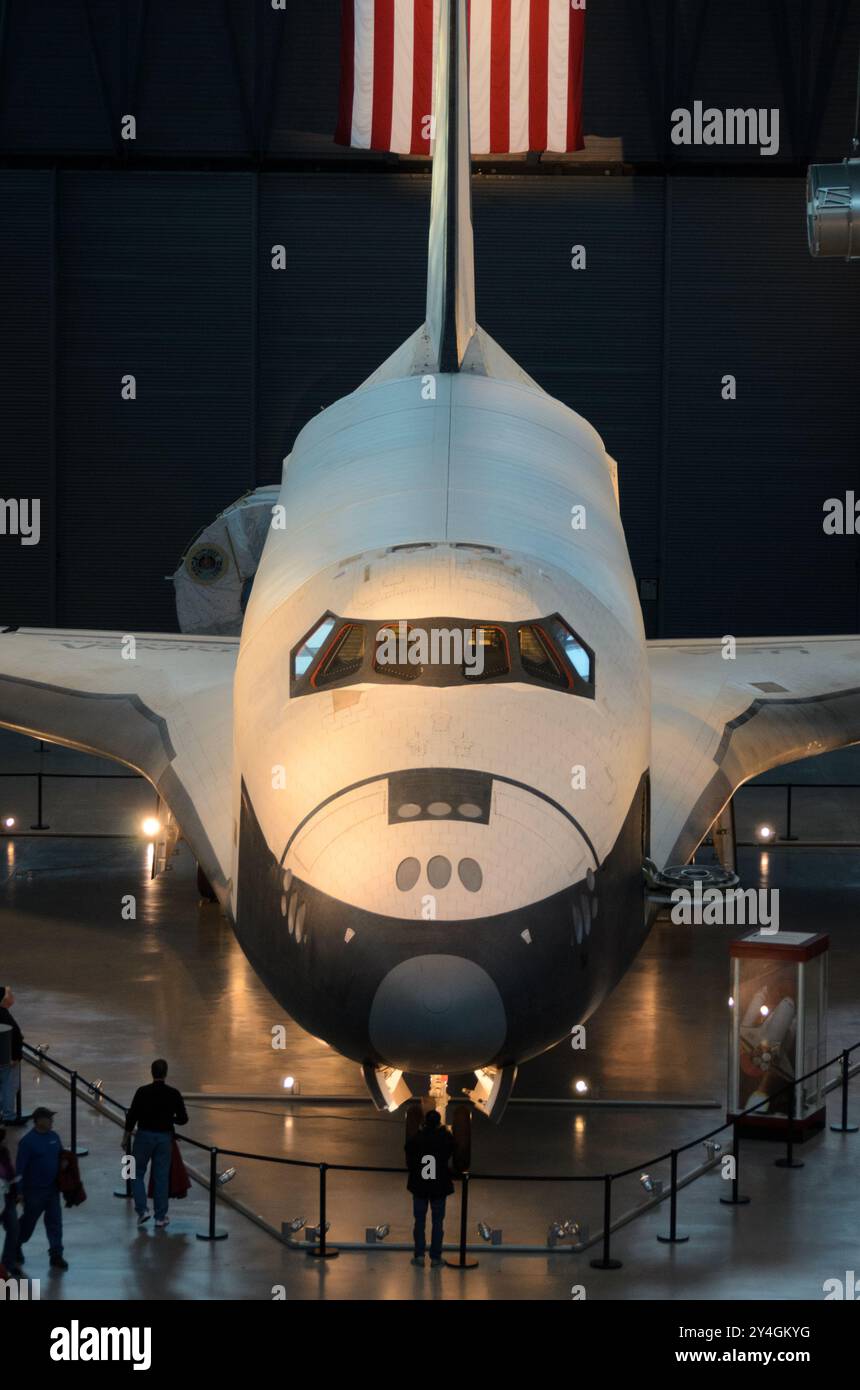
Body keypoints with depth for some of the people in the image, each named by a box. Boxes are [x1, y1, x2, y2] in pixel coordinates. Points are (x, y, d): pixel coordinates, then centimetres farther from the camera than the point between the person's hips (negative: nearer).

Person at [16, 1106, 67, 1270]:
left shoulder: (54, 1137, 2)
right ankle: (16, 1246, 35)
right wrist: (19, 1191, -16)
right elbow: (20, 1167, -16)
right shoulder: (28, 1141, -17)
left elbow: (61, 1158, 14)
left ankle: (56, 1255, 8)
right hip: (34, 1190, -5)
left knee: (55, 1223, 3)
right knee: (29, 1221, 11)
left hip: (52, 1189, 5)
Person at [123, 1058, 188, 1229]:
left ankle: (142, 1209, 0)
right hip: (164, 1137, 2)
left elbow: (132, 1116, -9)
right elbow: (183, 1118, -3)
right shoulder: (173, 1094, -6)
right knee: (161, 1177, 9)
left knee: (137, 1174, 13)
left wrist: (126, 1137, 3)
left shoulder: (143, 1092, -12)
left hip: (144, 1136, -2)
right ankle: (160, 1216, 13)